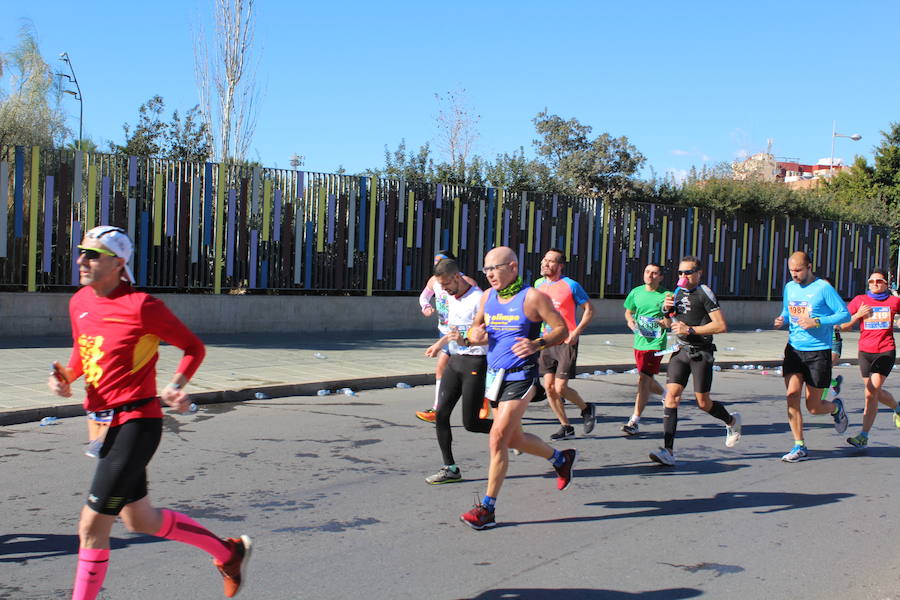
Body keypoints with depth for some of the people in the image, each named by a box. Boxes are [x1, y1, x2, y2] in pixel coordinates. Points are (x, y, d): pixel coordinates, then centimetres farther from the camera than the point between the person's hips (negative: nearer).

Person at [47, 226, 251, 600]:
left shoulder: (140, 305, -14)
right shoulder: (79, 302, 7)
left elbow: (194, 347, -5)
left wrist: (176, 385, -21)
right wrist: (66, 376, 4)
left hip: (136, 423, -9)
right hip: (105, 424, 9)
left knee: (91, 527, -6)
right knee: (140, 520, 19)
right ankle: (229, 552, 36)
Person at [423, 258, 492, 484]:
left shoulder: (478, 299, -16)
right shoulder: (451, 299, 11)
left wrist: (467, 341, -37)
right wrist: (440, 344, 37)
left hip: (476, 362, -8)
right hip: (455, 361, 8)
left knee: (470, 423, -5)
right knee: (441, 414, 0)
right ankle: (450, 468, 8)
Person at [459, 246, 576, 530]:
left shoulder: (532, 297, -11)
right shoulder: (488, 296, 6)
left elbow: (562, 329, -8)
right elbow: (475, 328, 16)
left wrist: (537, 344, -25)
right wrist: (475, 334, -8)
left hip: (520, 377, -7)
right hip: (494, 376, 7)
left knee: (498, 437, -13)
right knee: (514, 438, 17)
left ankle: (487, 508, -4)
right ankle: (561, 458, 43)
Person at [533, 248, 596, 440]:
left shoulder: (571, 285, -8)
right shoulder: (538, 284, 9)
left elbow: (589, 309, -4)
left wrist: (576, 332, -13)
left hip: (566, 342, -6)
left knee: (560, 388, -9)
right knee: (549, 387, 3)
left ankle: (587, 409, 19)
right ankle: (566, 427, 17)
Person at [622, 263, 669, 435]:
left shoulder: (666, 295, -6)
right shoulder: (636, 292, 7)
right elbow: (628, 312, 20)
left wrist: (667, 322, -22)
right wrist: (630, 320, -2)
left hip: (656, 344, -5)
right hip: (639, 342, 5)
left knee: (643, 379, -14)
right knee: (648, 382, 17)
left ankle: (635, 421, -9)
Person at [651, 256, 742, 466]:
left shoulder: (704, 293, -9)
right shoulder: (678, 292, 13)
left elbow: (721, 325, -16)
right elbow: (670, 323, 25)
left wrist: (690, 329, -19)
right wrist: (666, 309, 4)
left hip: (701, 354, -6)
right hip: (681, 352, 6)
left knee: (703, 403, 2)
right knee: (672, 395, -9)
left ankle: (731, 421, 36)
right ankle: (668, 451, -13)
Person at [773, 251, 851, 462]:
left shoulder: (823, 288, -9)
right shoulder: (789, 287, 8)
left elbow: (845, 314, -8)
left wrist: (817, 322, -20)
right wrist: (781, 319, -1)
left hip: (818, 352, -4)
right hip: (794, 349, 5)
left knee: (814, 407, 2)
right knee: (792, 395, -10)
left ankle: (836, 407, 38)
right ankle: (799, 447, 1)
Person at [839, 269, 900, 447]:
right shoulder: (860, 300, 4)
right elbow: (843, 326, 3)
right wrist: (858, 315, -11)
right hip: (865, 352, 3)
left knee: (872, 392, -13)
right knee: (875, 392, 10)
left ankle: (864, 436, -10)